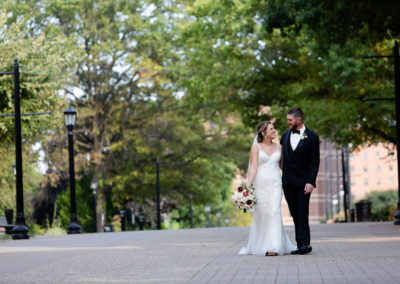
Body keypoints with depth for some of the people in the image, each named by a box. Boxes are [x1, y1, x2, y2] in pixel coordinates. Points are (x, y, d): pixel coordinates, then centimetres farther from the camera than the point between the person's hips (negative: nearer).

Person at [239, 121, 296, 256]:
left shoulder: (278, 147, 11)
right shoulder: (256, 147, 0)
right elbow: (253, 167, -8)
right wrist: (248, 186, -18)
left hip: (275, 184, 2)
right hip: (260, 184, -2)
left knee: (274, 212, -11)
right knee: (260, 214, 3)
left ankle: (273, 247, -15)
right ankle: (257, 245, 18)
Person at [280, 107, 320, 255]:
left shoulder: (312, 137, -2)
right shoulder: (285, 136, 13)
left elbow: (315, 162, -5)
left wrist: (310, 182, -13)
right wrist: (282, 176, 11)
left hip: (303, 182, -5)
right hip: (288, 182, 5)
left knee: (302, 213, -12)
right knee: (295, 214, 4)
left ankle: (304, 243, -13)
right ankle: (302, 244, 5)